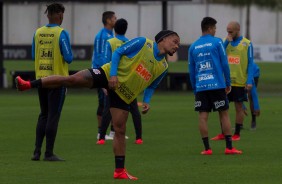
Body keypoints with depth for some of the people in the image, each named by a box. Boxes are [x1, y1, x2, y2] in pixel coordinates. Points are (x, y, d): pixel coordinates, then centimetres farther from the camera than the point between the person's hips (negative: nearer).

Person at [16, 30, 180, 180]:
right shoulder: (142, 44, -6)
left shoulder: (163, 67, 8)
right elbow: (118, 53, -6)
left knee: (120, 130, 0)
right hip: (109, 75, -4)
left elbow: (151, 86, 21)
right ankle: (28, 84, -13)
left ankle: (120, 170, 7)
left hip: (123, 95, 4)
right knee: (72, 79, -20)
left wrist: (147, 101, 2)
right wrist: (113, 75, -17)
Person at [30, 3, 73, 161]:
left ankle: (37, 152, 10)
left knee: (43, 115, 15)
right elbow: (69, 58, -13)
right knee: (53, 117, -1)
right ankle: (49, 153, -1)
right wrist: (69, 55, 8)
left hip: (41, 78, 5)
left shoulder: (38, 33, 5)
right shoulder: (61, 33, -12)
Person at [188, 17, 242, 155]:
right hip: (217, 85, -3)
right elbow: (224, 64, -1)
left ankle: (207, 149, -2)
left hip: (200, 87, 3)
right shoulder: (217, 42, 0)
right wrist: (228, 83, 7)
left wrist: (194, 89, 19)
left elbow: (191, 71, 13)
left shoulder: (193, 47, 10)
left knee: (203, 116, 1)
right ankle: (229, 147, 2)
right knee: (224, 114, 4)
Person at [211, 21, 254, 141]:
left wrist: (249, 81, -11)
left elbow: (250, 64, -3)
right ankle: (223, 133, 13)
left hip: (240, 82, -4)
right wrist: (227, 41, -10)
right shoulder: (226, 42, 10)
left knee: (239, 107, 3)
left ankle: (237, 134, 9)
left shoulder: (246, 44, -2)